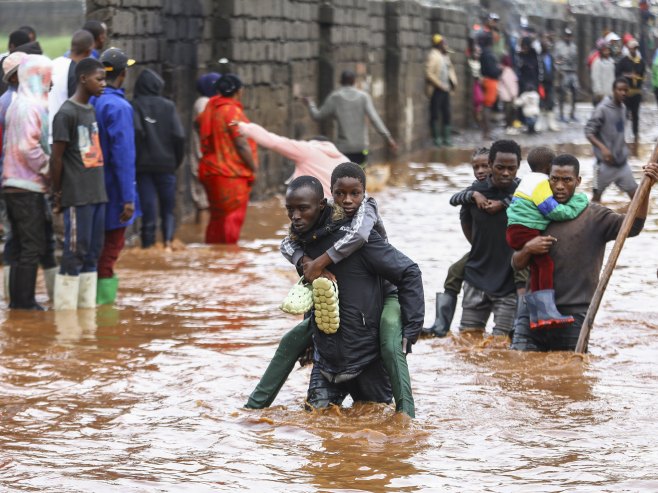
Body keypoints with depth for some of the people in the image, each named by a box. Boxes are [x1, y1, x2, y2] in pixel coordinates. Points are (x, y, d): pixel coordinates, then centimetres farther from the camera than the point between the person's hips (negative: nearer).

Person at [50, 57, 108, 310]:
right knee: (74, 253, -7)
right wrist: (58, 193, -6)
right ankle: (65, 308, -3)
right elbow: (56, 157, -10)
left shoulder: (91, 111, 16)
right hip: (77, 196, -8)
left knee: (92, 253, 9)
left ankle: (87, 307, 14)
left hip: (97, 193, 8)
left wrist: (100, 188, 13)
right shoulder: (66, 113, -10)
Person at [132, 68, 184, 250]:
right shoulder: (168, 106, 2)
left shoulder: (135, 106, -3)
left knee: (148, 208, 3)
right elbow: (179, 136, -5)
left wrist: (136, 157, -6)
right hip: (166, 164, 1)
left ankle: (148, 244, 0)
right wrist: (177, 160, 8)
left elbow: (136, 131, -18)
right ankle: (168, 240, -10)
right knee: (168, 208, 10)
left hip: (143, 165, -1)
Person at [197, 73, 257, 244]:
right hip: (232, 174, -8)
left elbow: (198, 122, 30)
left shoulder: (210, 108, 9)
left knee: (217, 217, 16)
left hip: (211, 171, 8)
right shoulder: (233, 111, -16)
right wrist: (253, 168, -8)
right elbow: (242, 144, -18)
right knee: (232, 219, -4)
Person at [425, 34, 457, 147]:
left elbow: (450, 69, 24)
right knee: (435, 115, -1)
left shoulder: (445, 56, 13)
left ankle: (446, 138, 17)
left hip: (445, 90, 8)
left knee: (446, 114, 10)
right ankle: (436, 139, 4)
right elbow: (429, 74, -19)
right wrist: (441, 85, -19)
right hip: (436, 90, -8)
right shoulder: (433, 56, -13)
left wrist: (453, 81, 8)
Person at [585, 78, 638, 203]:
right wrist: (603, 148, -30)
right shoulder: (602, 109, -15)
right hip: (606, 163, -6)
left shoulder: (623, 108, 7)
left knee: (634, 192, 4)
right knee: (597, 195, 6)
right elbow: (589, 132, -17)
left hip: (622, 162, 6)